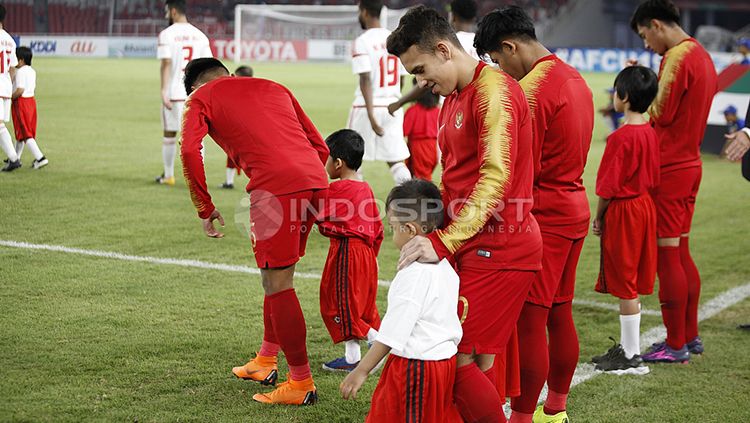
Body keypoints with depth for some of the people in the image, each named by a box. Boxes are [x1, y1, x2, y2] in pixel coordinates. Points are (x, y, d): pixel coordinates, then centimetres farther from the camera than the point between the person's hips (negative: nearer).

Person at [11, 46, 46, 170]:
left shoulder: (20, 71, -16)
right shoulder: (32, 71, 11)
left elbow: (20, 90, -24)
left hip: (21, 102, -9)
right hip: (31, 100, 9)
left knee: (25, 133, -7)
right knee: (21, 131, 19)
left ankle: (40, 158, -18)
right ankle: (16, 158, 30)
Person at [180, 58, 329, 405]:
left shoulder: (201, 97, 15)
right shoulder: (273, 87, 30)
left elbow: (189, 151, -4)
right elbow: (319, 146, 25)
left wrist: (205, 209, 3)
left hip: (276, 187, -7)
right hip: (315, 180, 7)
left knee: (277, 284, 2)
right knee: (278, 277, 21)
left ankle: (302, 383, 6)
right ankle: (265, 362, 33)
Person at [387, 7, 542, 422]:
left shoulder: (493, 89, -13)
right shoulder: (453, 98, 19)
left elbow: (496, 179, -23)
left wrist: (444, 242, -26)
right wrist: (427, 231, 7)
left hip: (499, 249, -9)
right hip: (475, 248, 9)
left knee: (459, 361, -11)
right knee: (478, 363, 8)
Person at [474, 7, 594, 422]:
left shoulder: (529, 90, -17)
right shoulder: (574, 79, 12)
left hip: (542, 214, -10)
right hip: (575, 206, 10)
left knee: (528, 322, -4)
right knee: (560, 315, 17)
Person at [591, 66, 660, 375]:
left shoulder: (621, 137, -19)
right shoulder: (650, 132, 6)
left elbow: (609, 184, -17)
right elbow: (652, 176, 12)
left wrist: (598, 216, -5)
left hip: (622, 211, -8)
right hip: (645, 206, 9)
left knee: (624, 285, -1)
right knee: (631, 284, 15)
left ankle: (632, 357, 4)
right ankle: (626, 347, 23)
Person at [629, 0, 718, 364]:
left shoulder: (677, 57, -16)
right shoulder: (702, 56, 14)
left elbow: (659, 114, -16)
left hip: (669, 169, -10)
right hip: (690, 164, 10)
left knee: (666, 255, -4)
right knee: (681, 253, 16)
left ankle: (675, 345, 1)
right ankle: (690, 335, 23)